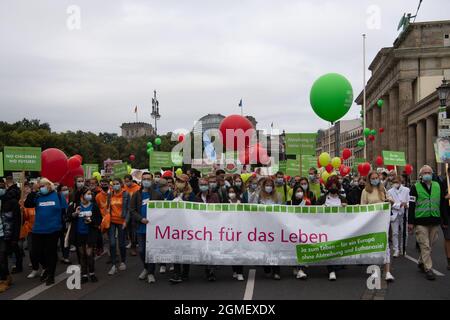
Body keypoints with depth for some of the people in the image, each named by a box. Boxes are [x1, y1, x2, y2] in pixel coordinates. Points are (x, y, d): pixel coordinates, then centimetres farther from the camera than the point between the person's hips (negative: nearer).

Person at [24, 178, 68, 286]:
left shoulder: (57, 196, -3)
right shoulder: (37, 197, 5)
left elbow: (65, 211, 0)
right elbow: (27, 205, -6)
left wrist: (64, 223, -3)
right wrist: (31, 195, -18)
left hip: (53, 230, -3)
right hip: (38, 230, 3)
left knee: (51, 252, 7)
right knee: (35, 252, 4)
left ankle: (51, 275, 22)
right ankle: (46, 268, 32)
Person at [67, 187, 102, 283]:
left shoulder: (94, 206, -3)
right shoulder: (75, 206, -2)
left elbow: (99, 220, 0)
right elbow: (68, 217, -1)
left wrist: (91, 221, -18)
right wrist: (75, 214, -20)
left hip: (90, 234, -1)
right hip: (79, 234, 2)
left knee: (89, 254, -6)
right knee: (82, 255, 9)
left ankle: (92, 273, 14)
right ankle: (84, 275, 20)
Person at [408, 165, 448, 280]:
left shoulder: (438, 186, 10)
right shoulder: (415, 187, -2)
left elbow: (443, 205, 14)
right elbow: (411, 206, -4)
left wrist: (445, 221, 13)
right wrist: (410, 222, -9)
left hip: (435, 221, 4)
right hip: (420, 222, -4)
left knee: (430, 245, 11)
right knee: (425, 246, -4)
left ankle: (421, 263, 30)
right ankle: (428, 269, 1)